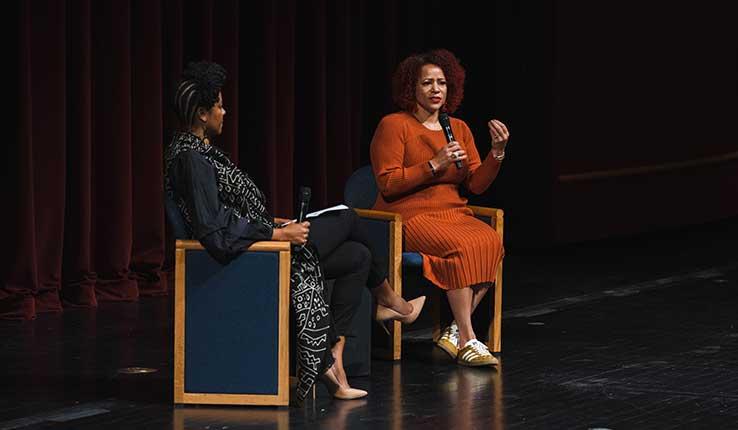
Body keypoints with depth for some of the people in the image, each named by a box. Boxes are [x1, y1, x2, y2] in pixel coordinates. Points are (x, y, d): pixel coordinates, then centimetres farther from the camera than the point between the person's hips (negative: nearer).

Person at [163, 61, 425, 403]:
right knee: (347, 219, 3)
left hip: (256, 243, 10)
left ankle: (330, 361, 5)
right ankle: (388, 301, 23)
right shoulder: (191, 158, -23)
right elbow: (214, 231, -28)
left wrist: (270, 222, 14)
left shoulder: (198, 148, 9)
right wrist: (277, 233, -22)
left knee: (356, 256, 8)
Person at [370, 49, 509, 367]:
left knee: (491, 242, -27)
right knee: (463, 247, -33)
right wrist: (434, 165, -17)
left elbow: (477, 185, 8)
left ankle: (454, 332, -22)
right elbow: (388, 184, -12)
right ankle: (467, 341, -31)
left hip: (453, 214, 6)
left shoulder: (459, 128, 13)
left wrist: (497, 151, -7)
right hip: (409, 217, -6)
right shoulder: (394, 126, -4)